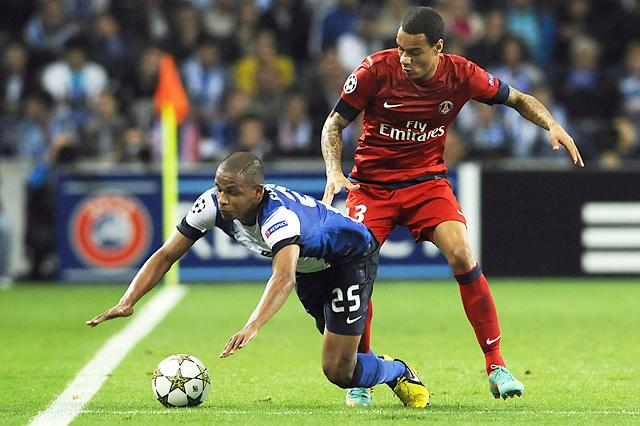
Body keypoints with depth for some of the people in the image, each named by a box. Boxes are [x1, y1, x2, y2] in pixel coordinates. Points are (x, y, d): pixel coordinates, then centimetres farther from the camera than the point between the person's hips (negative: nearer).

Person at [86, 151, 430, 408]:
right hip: (310, 265, 7)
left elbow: (284, 277, -62)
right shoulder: (214, 205, -25)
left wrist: (251, 328, -76)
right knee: (330, 336, 25)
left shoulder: (279, 215, -45)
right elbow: (166, 255, -19)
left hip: (351, 256, -7)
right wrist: (127, 302, -33)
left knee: (338, 371, -9)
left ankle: (401, 375, 19)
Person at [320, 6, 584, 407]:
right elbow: (334, 125, -5)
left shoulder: (462, 75, -11)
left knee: (462, 257, -21)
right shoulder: (376, 70, -16)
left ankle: (496, 367, -12)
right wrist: (334, 171, -21)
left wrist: (553, 126, -11)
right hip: (371, 184, -1)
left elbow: (518, 99, 6)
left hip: (428, 181, 1)